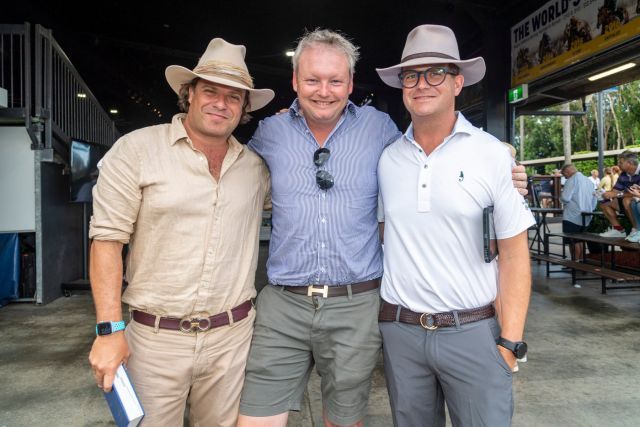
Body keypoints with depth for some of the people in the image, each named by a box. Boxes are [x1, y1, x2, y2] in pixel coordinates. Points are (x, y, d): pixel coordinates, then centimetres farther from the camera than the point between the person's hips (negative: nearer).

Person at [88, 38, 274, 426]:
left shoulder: (256, 166, 6)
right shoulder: (137, 150, -6)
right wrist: (110, 329, -11)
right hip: (154, 338, -3)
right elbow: (108, 238, -7)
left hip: (232, 338, 3)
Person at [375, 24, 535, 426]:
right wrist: (377, 314, 7)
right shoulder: (386, 158, 1)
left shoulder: (492, 154, -6)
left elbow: (514, 254, -5)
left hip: (474, 331, -2)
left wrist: (510, 341, -7)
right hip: (399, 330, 3)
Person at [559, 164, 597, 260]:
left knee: (572, 241, 0)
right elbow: (594, 200, 17)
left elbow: (565, 198, -19)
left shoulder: (572, 180, -11)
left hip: (572, 217, -8)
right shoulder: (589, 181, 13)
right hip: (585, 218, 8)